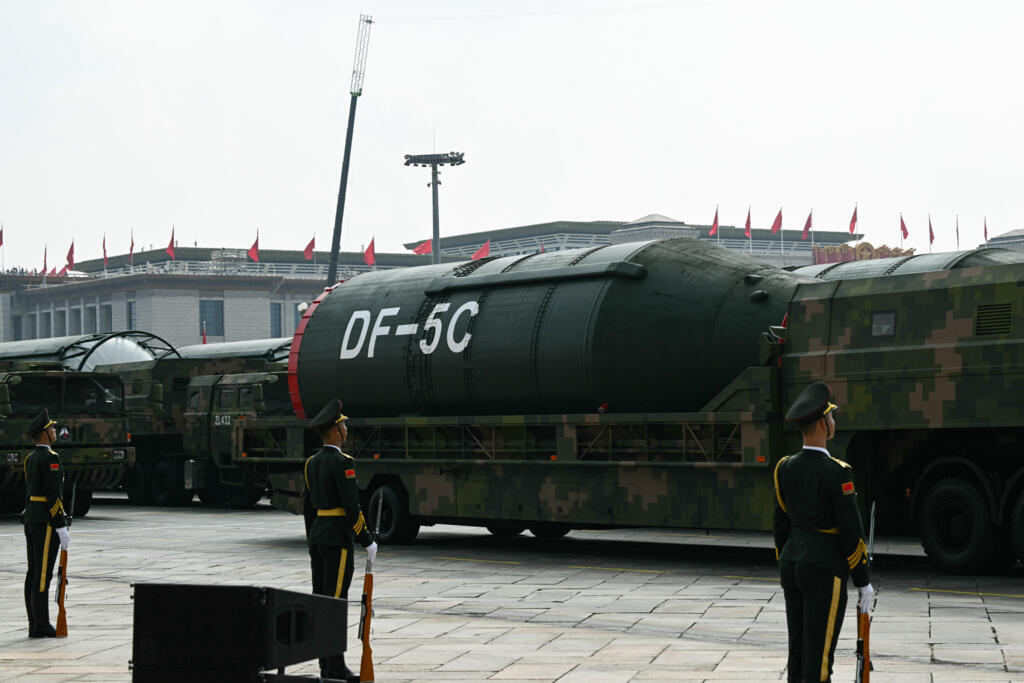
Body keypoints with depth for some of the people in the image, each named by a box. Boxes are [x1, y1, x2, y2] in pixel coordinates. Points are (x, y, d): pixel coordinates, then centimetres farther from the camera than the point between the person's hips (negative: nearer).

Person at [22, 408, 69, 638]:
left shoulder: (30, 458, 15)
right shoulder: (50, 458, -15)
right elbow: (54, 495, -19)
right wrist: (61, 527, -18)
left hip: (31, 518, 10)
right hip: (47, 520, -10)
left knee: (34, 572, 9)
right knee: (43, 574, -8)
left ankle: (34, 624, 12)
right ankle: (41, 626, -8)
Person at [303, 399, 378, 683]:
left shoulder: (312, 463, 12)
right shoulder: (342, 462, -14)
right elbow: (352, 506, -18)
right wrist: (367, 542, -11)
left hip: (317, 537, 8)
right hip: (338, 539, -8)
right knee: (335, 600, -7)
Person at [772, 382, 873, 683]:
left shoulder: (785, 467, 5)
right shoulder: (837, 472, -16)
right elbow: (851, 531, -14)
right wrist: (863, 582, -6)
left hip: (792, 565, 7)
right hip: (825, 570, -7)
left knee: (798, 652, 12)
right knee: (818, 657, -3)